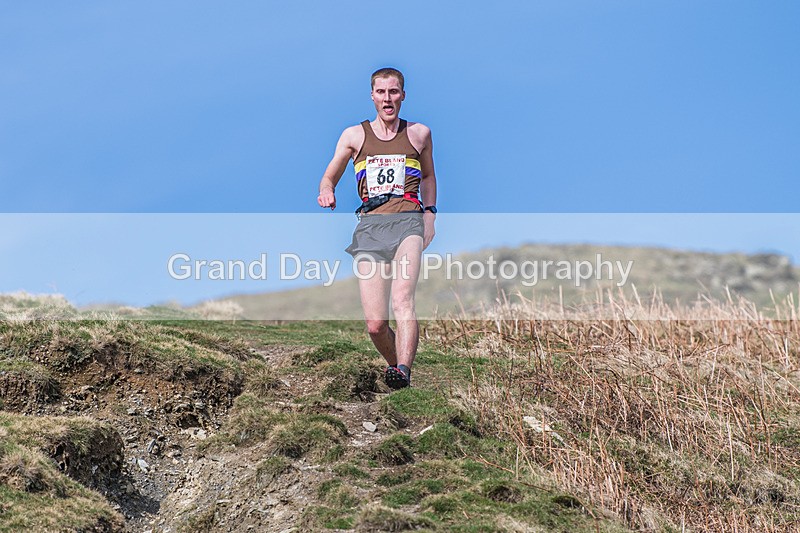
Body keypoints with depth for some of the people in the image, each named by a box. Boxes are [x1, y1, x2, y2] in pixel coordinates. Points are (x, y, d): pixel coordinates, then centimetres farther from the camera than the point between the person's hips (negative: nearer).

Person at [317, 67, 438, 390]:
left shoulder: (419, 133, 18)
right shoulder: (354, 136, 16)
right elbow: (329, 178, 23)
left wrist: (429, 214, 17)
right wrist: (327, 193, -1)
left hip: (408, 221, -1)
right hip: (370, 225, 1)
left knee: (402, 299, -28)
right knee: (375, 324, -8)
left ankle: (403, 371, -42)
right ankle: (395, 362, 19)